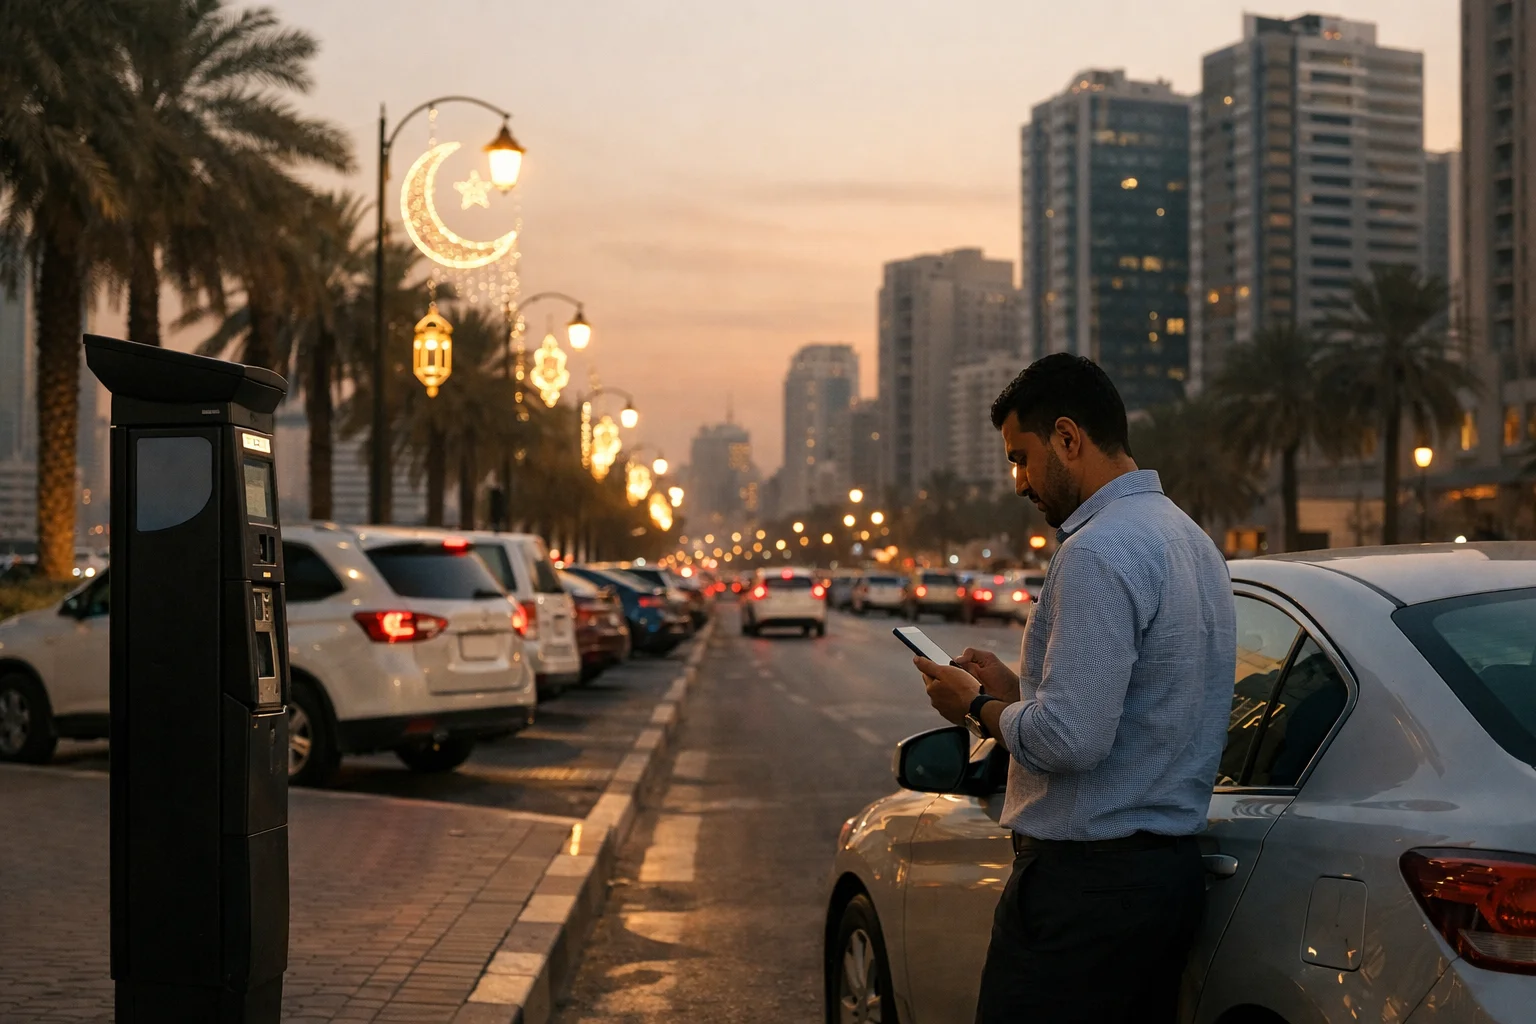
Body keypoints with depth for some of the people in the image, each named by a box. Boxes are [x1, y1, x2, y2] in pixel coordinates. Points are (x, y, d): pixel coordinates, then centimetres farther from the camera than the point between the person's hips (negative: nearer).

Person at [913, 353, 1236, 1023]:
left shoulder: (1098, 552, -17)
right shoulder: (1188, 538, 15)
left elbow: (1070, 739, -23)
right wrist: (1013, 691, 17)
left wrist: (979, 709, -6)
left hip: (1086, 884, -10)